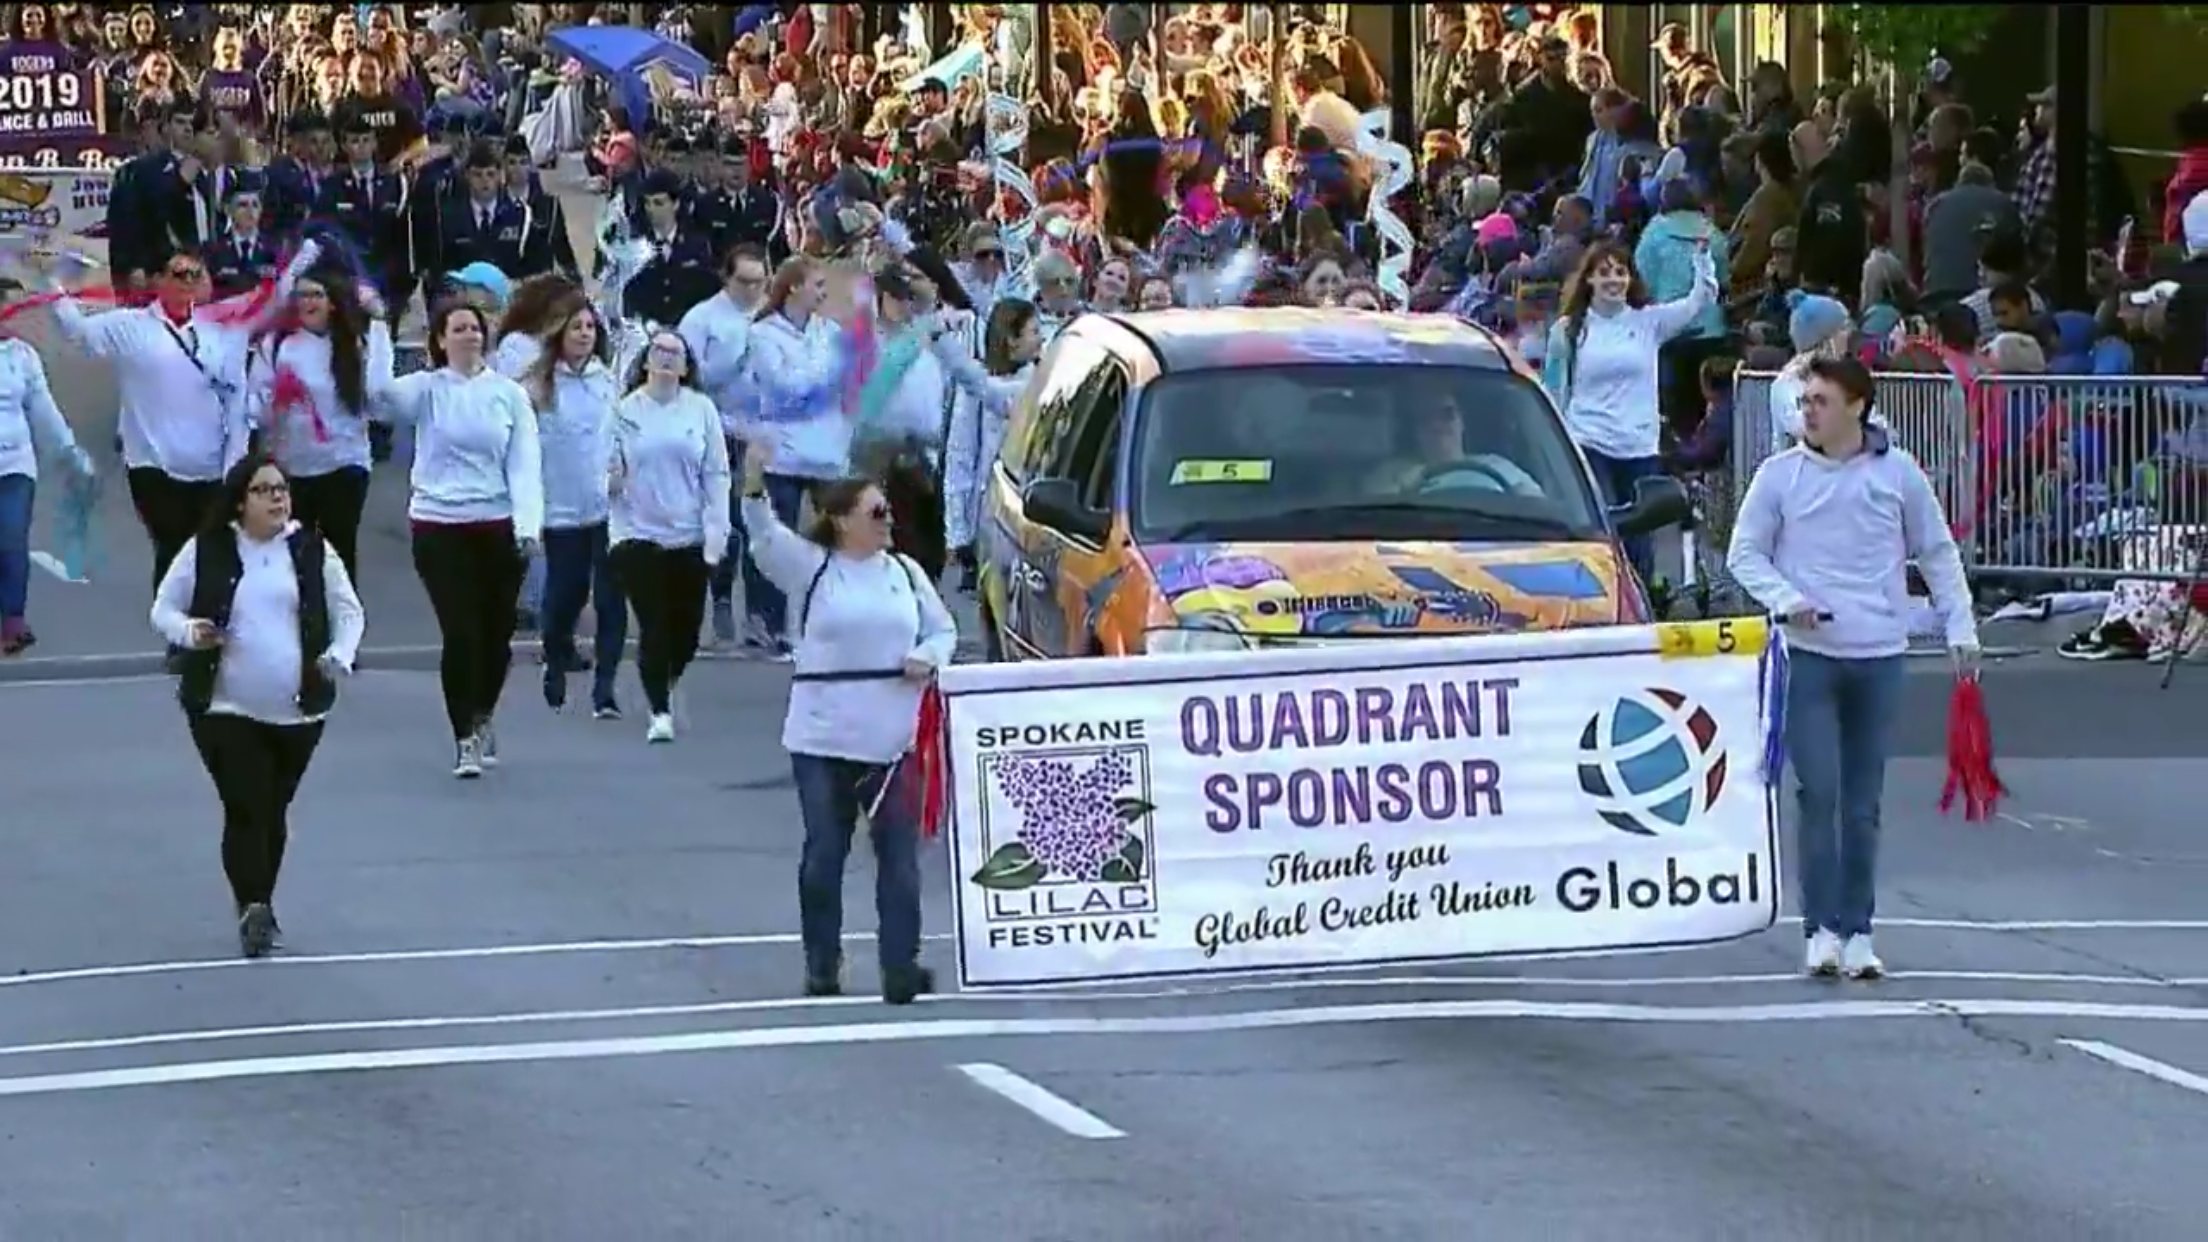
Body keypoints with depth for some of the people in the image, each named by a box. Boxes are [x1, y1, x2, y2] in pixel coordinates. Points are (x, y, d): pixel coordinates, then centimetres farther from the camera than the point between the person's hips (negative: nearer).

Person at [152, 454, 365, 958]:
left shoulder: (312, 552, 4)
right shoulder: (206, 552, -2)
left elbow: (349, 612, 10)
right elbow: (163, 609, 4)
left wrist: (339, 656, -9)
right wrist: (190, 632, -18)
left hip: (298, 710, 3)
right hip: (225, 708, -3)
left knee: (273, 811, 12)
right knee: (245, 809, -13)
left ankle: (259, 906, 27)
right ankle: (253, 908, -12)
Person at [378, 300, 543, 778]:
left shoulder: (509, 394, 4)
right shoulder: (427, 389, 1)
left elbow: (524, 463, 0)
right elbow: (383, 390, -17)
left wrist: (528, 523, -11)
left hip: (497, 525, 2)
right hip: (439, 525, -2)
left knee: (496, 632, 9)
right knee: (460, 632, -7)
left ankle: (482, 716, 36)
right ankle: (465, 739, 2)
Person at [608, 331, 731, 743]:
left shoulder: (700, 409, 1)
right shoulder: (626, 410, -1)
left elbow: (717, 473, 3)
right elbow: (610, 471, 5)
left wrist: (716, 534, -1)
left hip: (689, 535, 2)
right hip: (639, 533, -2)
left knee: (686, 628, 6)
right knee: (654, 627, -6)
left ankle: (667, 684, 35)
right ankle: (659, 712, 3)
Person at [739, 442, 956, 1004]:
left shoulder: (905, 573, 11)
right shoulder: (810, 567, 0)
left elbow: (942, 630, 17)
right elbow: (766, 538, -17)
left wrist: (928, 657, -6)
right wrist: (754, 490, -35)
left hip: (894, 742, 3)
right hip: (824, 741, -3)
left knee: (899, 855, -1)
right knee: (824, 854, 2)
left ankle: (901, 966, 0)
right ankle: (822, 967, 12)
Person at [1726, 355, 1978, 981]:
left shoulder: (1898, 474, 3)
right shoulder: (1780, 475, 0)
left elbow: (1937, 554, 12)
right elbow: (1745, 554, 6)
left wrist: (1961, 628, 7)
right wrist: (1787, 600, -11)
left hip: (1879, 656, 1)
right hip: (1809, 654, -1)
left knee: (1863, 802, 6)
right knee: (1819, 792, -9)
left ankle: (1857, 931, 11)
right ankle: (1822, 929, -5)